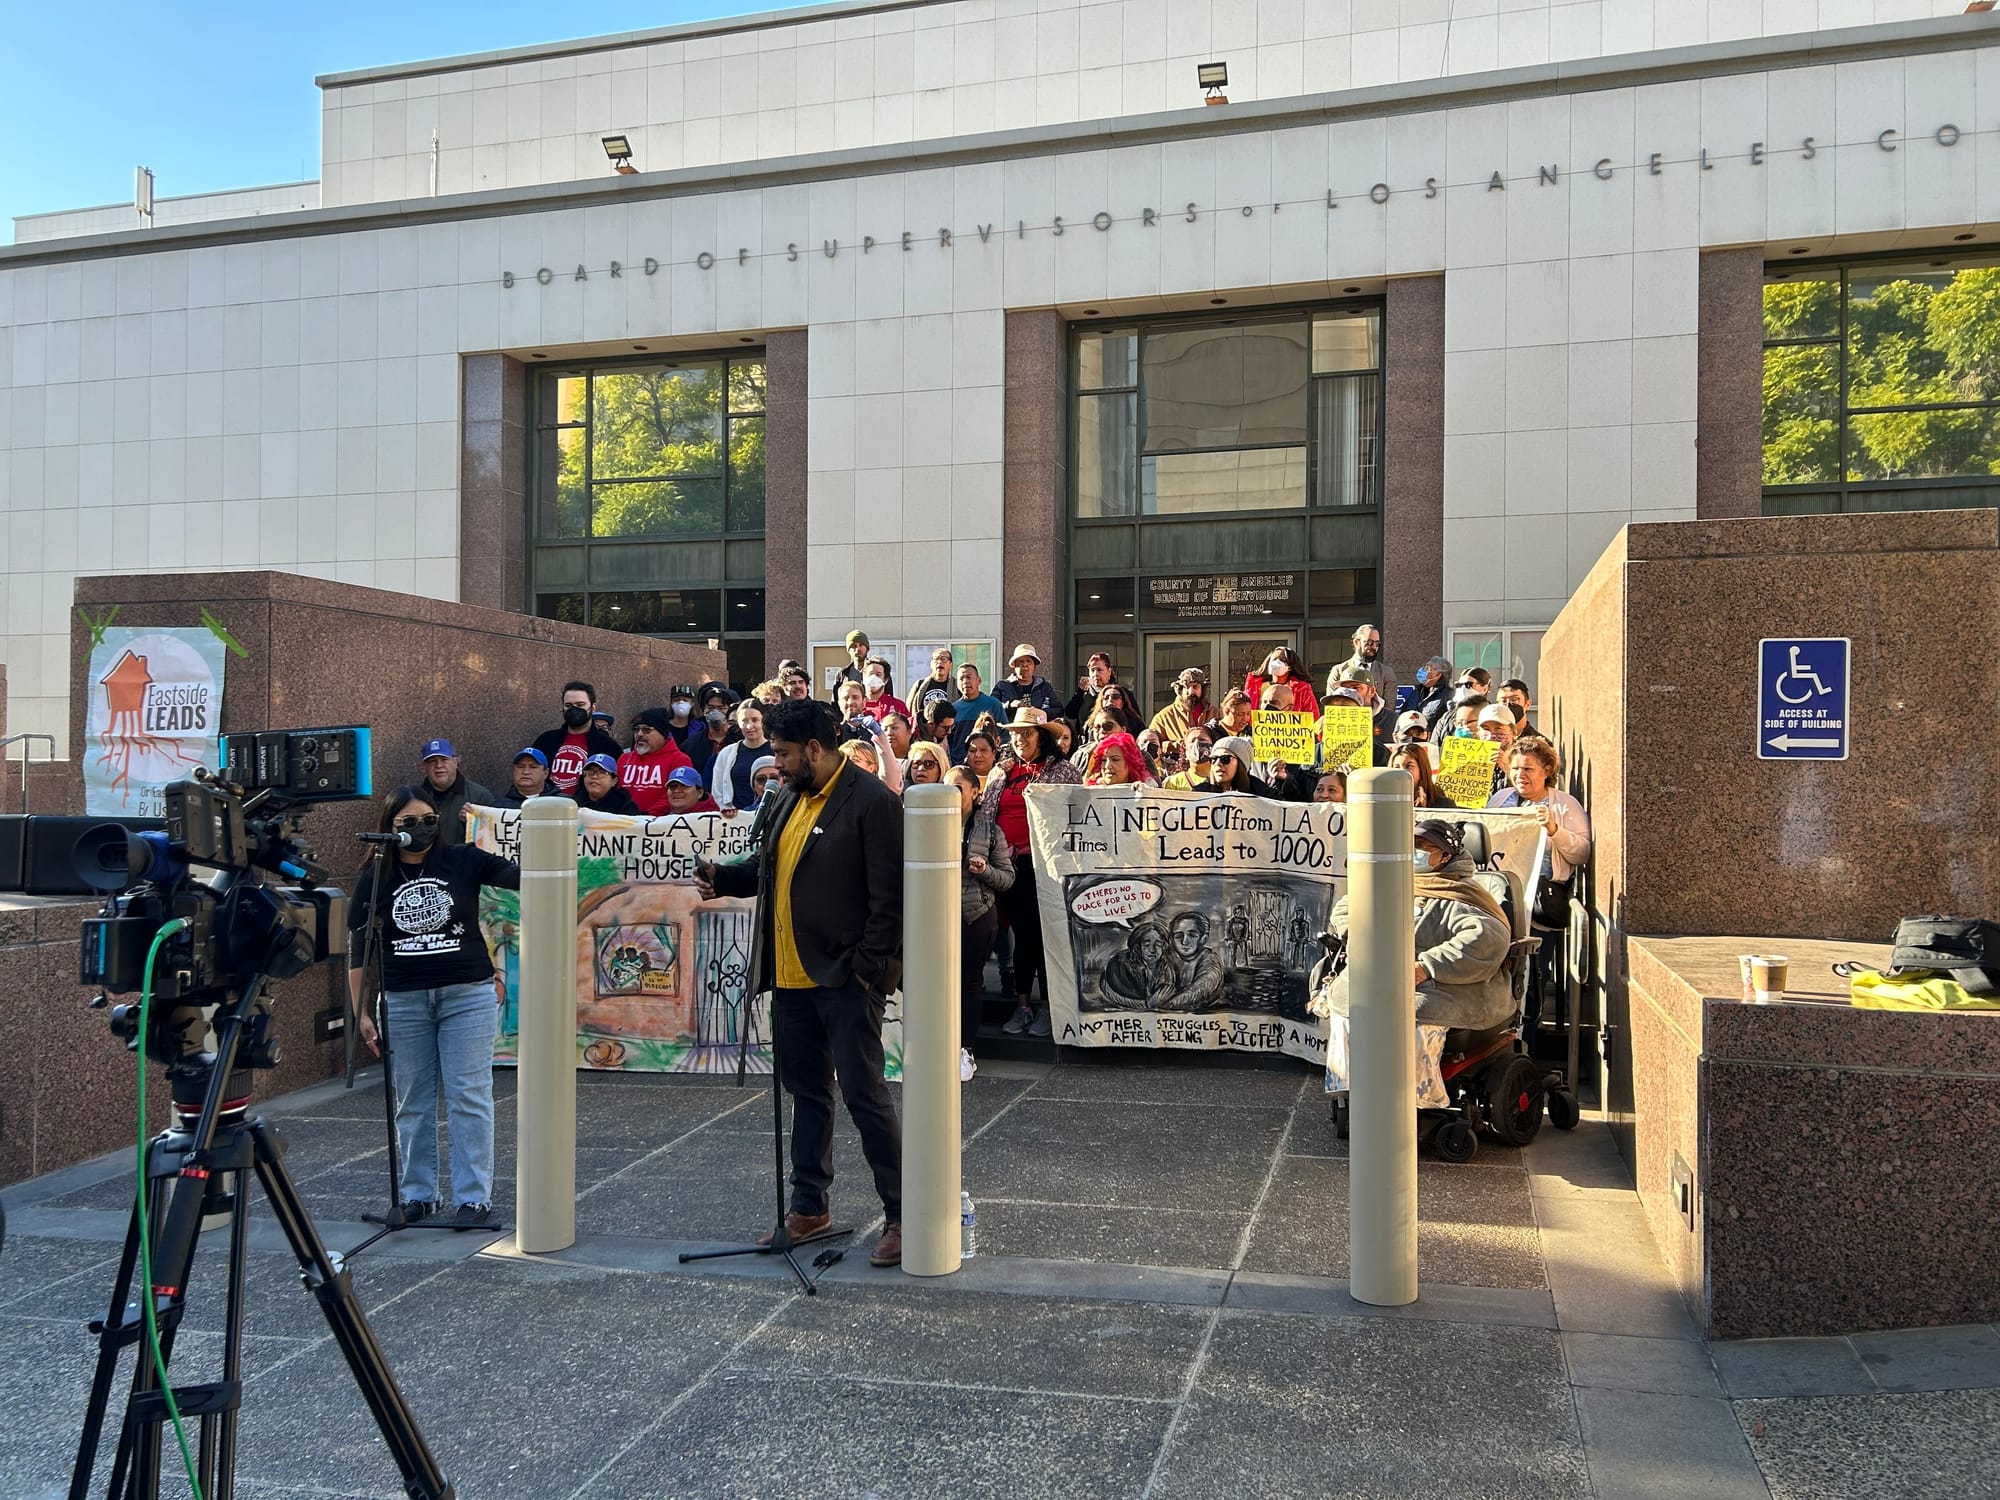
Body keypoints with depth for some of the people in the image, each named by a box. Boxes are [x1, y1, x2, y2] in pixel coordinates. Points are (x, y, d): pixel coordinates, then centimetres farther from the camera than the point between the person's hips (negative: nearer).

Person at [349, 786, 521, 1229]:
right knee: (412, 1102, 10)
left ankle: (475, 1198, 3)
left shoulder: (463, 860, -1)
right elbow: (357, 951, 6)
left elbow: (518, 875, -12)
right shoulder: (374, 879, 3)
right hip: (403, 1001, 2)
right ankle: (417, 1195, 22)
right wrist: (362, 1013, 2)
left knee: (469, 1098, -2)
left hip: (468, 994, -2)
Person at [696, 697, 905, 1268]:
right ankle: (810, 1207, 28)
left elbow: (888, 895, -15)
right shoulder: (787, 801, 14)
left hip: (844, 979, -8)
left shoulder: (872, 801, -12)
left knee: (864, 1094, -5)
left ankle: (901, 1216, 5)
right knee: (807, 1092, 16)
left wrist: (869, 967, -17)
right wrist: (723, 878, 4)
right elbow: (767, 869, 23)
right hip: (791, 975, 8)